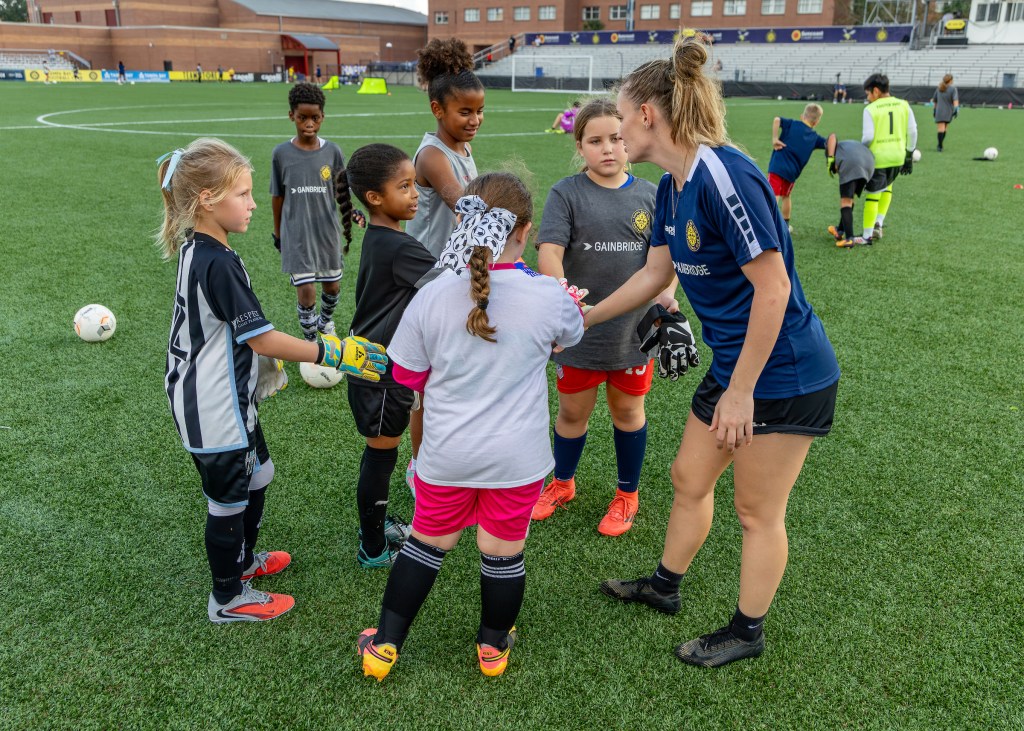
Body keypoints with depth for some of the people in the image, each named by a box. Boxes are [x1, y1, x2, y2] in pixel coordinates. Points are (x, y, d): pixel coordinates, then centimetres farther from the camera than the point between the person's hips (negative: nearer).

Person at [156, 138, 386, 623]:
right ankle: (228, 599, 27)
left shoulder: (196, 250, 4)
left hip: (226, 397, 10)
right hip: (215, 409, -10)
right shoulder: (218, 263, -27)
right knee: (229, 498, 8)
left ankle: (242, 560, 46)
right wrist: (333, 355, -21)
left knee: (256, 475, 25)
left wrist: (260, 367, 25)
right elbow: (262, 338, -26)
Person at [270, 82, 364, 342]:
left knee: (332, 284, 15)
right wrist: (277, 231, 12)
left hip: (328, 231, 2)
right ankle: (310, 341, 13)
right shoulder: (281, 153, -5)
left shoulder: (332, 151, -3)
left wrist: (350, 213, -12)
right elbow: (278, 196, 5)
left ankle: (326, 320, 46)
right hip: (296, 233, -2)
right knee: (305, 291, -7)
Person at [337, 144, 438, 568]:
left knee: (381, 451, 22)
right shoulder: (399, 248, -26)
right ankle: (373, 550, 21)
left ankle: (374, 524, 40)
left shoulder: (378, 238, 5)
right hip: (382, 372, -9)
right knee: (381, 454, 5)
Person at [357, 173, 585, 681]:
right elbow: (571, 336, 10)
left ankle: (384, 648, 29)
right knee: (503, 553, 17)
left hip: (446, 453, 1)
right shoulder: (548, 297, -13)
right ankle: (493, 647, 37)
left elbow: (407, 375, -1)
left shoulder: (432, 296, -11)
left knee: (427, 542, 19)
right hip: (517, 457, -1)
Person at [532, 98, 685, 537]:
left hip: (634, 328, 2)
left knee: (627, 409, 16)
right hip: (580, 329, -1)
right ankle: (562, 484, 39)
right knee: (572, 410, 14)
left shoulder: (650, 196, 3)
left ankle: (627, 495, 35)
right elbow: (549, 251, -16)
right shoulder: (566, 194, -5)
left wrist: (666, 293, -16)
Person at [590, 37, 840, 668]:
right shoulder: (672, 187, 4)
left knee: (758, 511, 8)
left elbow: (773, 289, -26)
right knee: (690, 478, 20)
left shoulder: (725, 178, -25)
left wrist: (740, 390, -21)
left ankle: (748, 631, 30)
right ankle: (665, 586, 42)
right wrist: (581, 318, 22)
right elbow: (656, 272, 16)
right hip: (733, 366, 9)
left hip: (785, 375, -9)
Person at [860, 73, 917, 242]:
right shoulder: (904, 106, 6)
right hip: (898, 156, 5)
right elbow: (912, 132, 7)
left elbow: (868, 136, -15)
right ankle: (878, 223, 20)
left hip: (878, 157, -5)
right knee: (887, 187, 27)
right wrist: (909, 155, 15)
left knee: (873, 194, 4)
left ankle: (867, 234, 7)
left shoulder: (870, 109, -8)